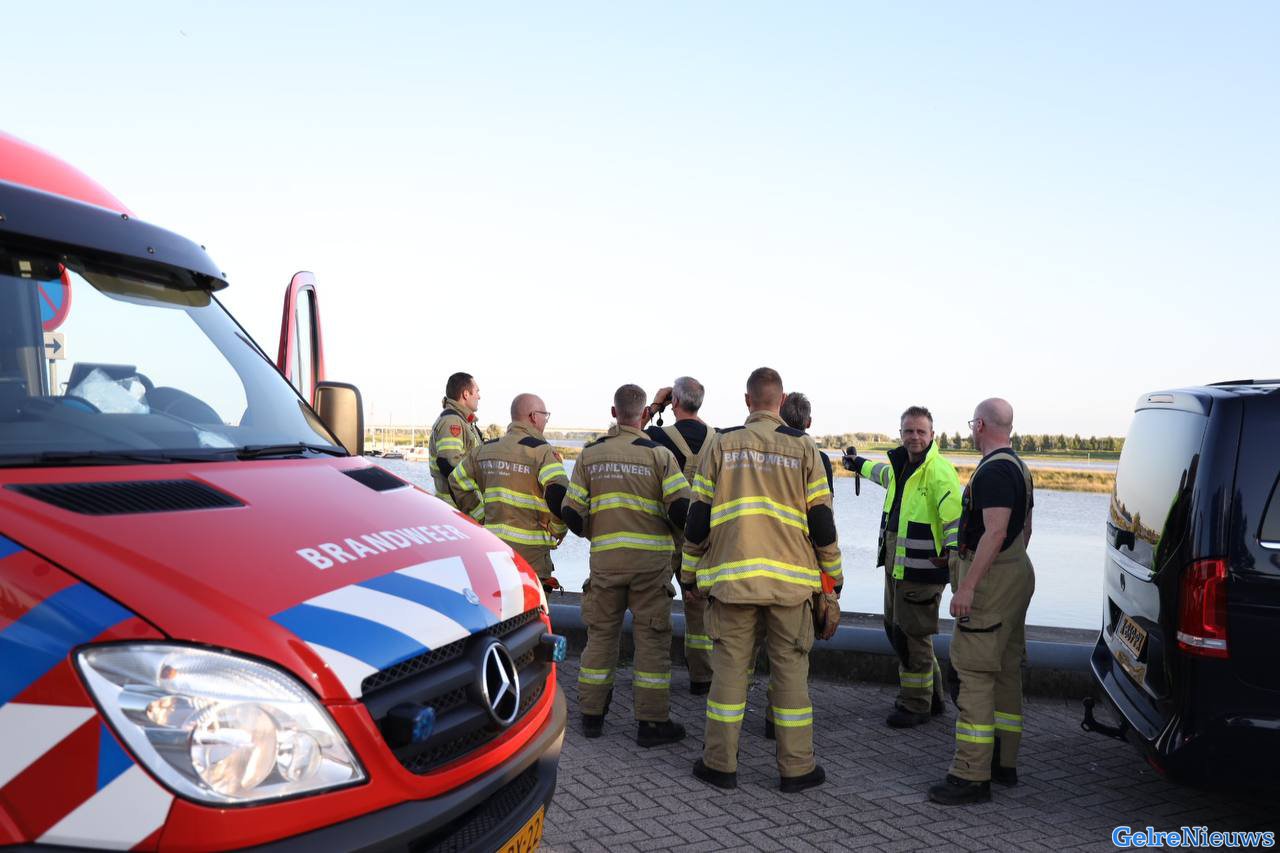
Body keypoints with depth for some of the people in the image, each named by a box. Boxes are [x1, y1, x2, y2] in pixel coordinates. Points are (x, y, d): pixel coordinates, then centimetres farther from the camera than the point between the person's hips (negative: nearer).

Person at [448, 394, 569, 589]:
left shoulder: (486, 449, 11)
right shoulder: (541, 451, -11)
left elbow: (457, 483, 19)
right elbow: (560, 494, -24)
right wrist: (557, 530, -8)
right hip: (529, 553, -6)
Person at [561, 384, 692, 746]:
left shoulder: (590, 454, 3)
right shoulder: (658, 453, -5)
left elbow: (572, 512, 0)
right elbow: (681, 508, -13)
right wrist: (674, 528, 9)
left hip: (604, 558, 3)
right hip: (651, 558, -2)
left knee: (600, 634, 14)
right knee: (651, 638, 5)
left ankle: (591, 715, 21)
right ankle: (652, 722, 10)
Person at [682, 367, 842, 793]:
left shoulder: (721, 443, 3)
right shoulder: (803, 448, 2)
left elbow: (699, 515, 3)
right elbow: (820, 518, 3)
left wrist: (690, 572, 12)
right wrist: (833, 572, 15)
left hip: (731, 575, 0)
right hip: (790, 578, 0)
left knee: (729, 666, 7)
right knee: (790, 669, 8)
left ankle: (720, 763, 14)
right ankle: (796, 767, 15)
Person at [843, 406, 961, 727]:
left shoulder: (939, 471, -17)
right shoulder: (900, 465, 12)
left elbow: (956, 515, -27)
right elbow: (885, 474, 37)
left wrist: (953, 551, -41)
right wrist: (858, 464, 53)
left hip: (921, 567, -10)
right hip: (895, 562, 10)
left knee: (911, 634, -2)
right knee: (895, 628, 17)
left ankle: (916, 705, 14)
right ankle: (932, 697, 31)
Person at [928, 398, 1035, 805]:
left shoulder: (993, 470, -18)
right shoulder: (1019, 468, 16)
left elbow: (996, 532, -26)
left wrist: (967, 586, -27)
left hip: (990, 579, -11)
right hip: (1016, 574, 11)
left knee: (975, 675, -9)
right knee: (1006, 672, 15)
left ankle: (971, 776, -7)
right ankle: (1003, 763, 24)